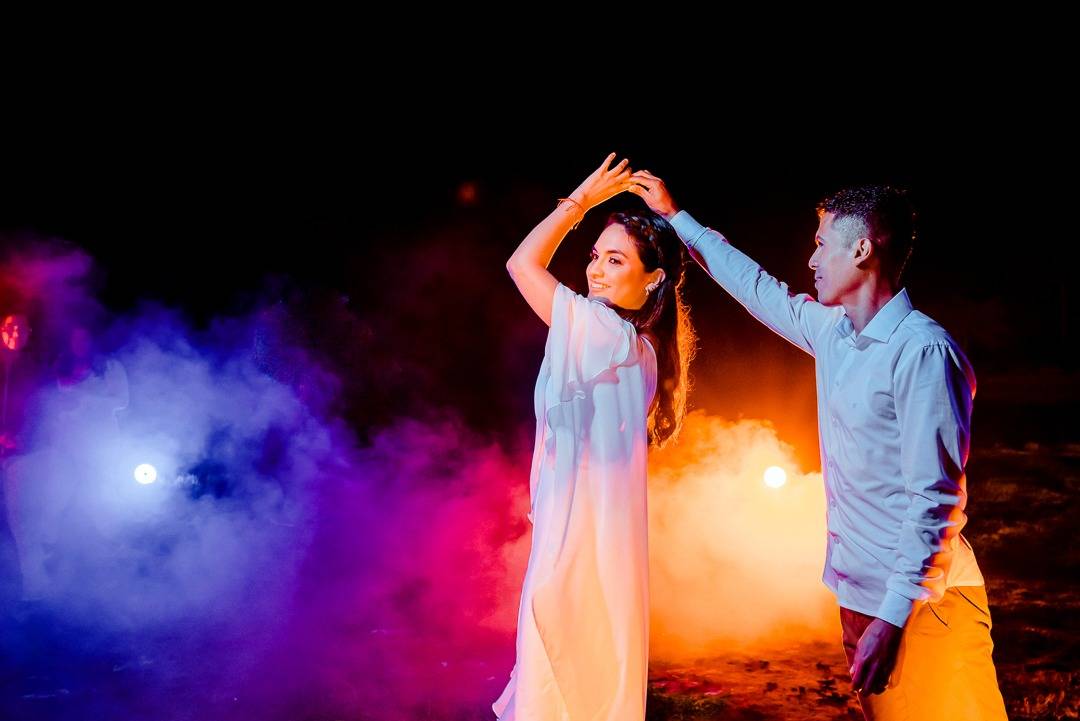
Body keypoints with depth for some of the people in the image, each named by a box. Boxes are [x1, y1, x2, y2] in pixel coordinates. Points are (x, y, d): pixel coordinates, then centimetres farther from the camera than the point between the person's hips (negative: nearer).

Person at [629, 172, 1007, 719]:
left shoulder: (922, 351, -18)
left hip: (919, 601, -8)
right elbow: (759, 289, 23)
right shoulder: (832, 331, 7)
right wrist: (675, 216, 29)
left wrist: (893, 618, -24)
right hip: (861, 593, 8)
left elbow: (936, 498, -21)